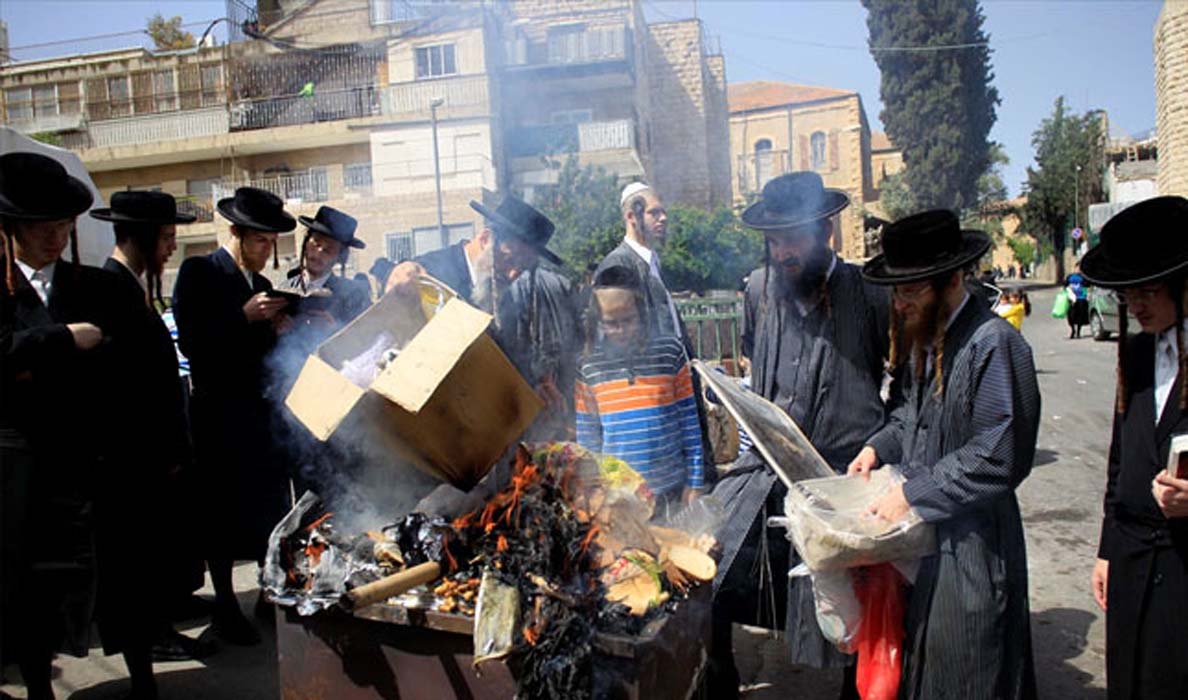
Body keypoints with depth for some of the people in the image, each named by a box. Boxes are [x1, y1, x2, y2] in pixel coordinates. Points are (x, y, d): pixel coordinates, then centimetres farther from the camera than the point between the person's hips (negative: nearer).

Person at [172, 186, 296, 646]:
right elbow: (191, 343, -15)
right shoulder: (199, 273, -6)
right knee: (224, 511, 2)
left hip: (262, 410, 6)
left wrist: (277, 329, -4)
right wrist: (245, 316, -21)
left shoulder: (262, 284, 13)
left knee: (271, 505, 8)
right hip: (219, 414, -6)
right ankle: (224, 606, 15)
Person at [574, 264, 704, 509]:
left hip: (671, 491, 0)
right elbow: (586, 436, 6)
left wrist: (695, 483, 0)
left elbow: (689, 422, 1)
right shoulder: (588, 366, -2)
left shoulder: (670, 352, -4)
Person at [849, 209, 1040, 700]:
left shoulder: (994, 344, -20)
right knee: (917, 657, 19)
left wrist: (912, 494, -20)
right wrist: (879, 447, 4)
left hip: (967, 543, -8)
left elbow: (999, 460, -22)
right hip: (918, 532, 8)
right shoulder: (920, 337, 7)